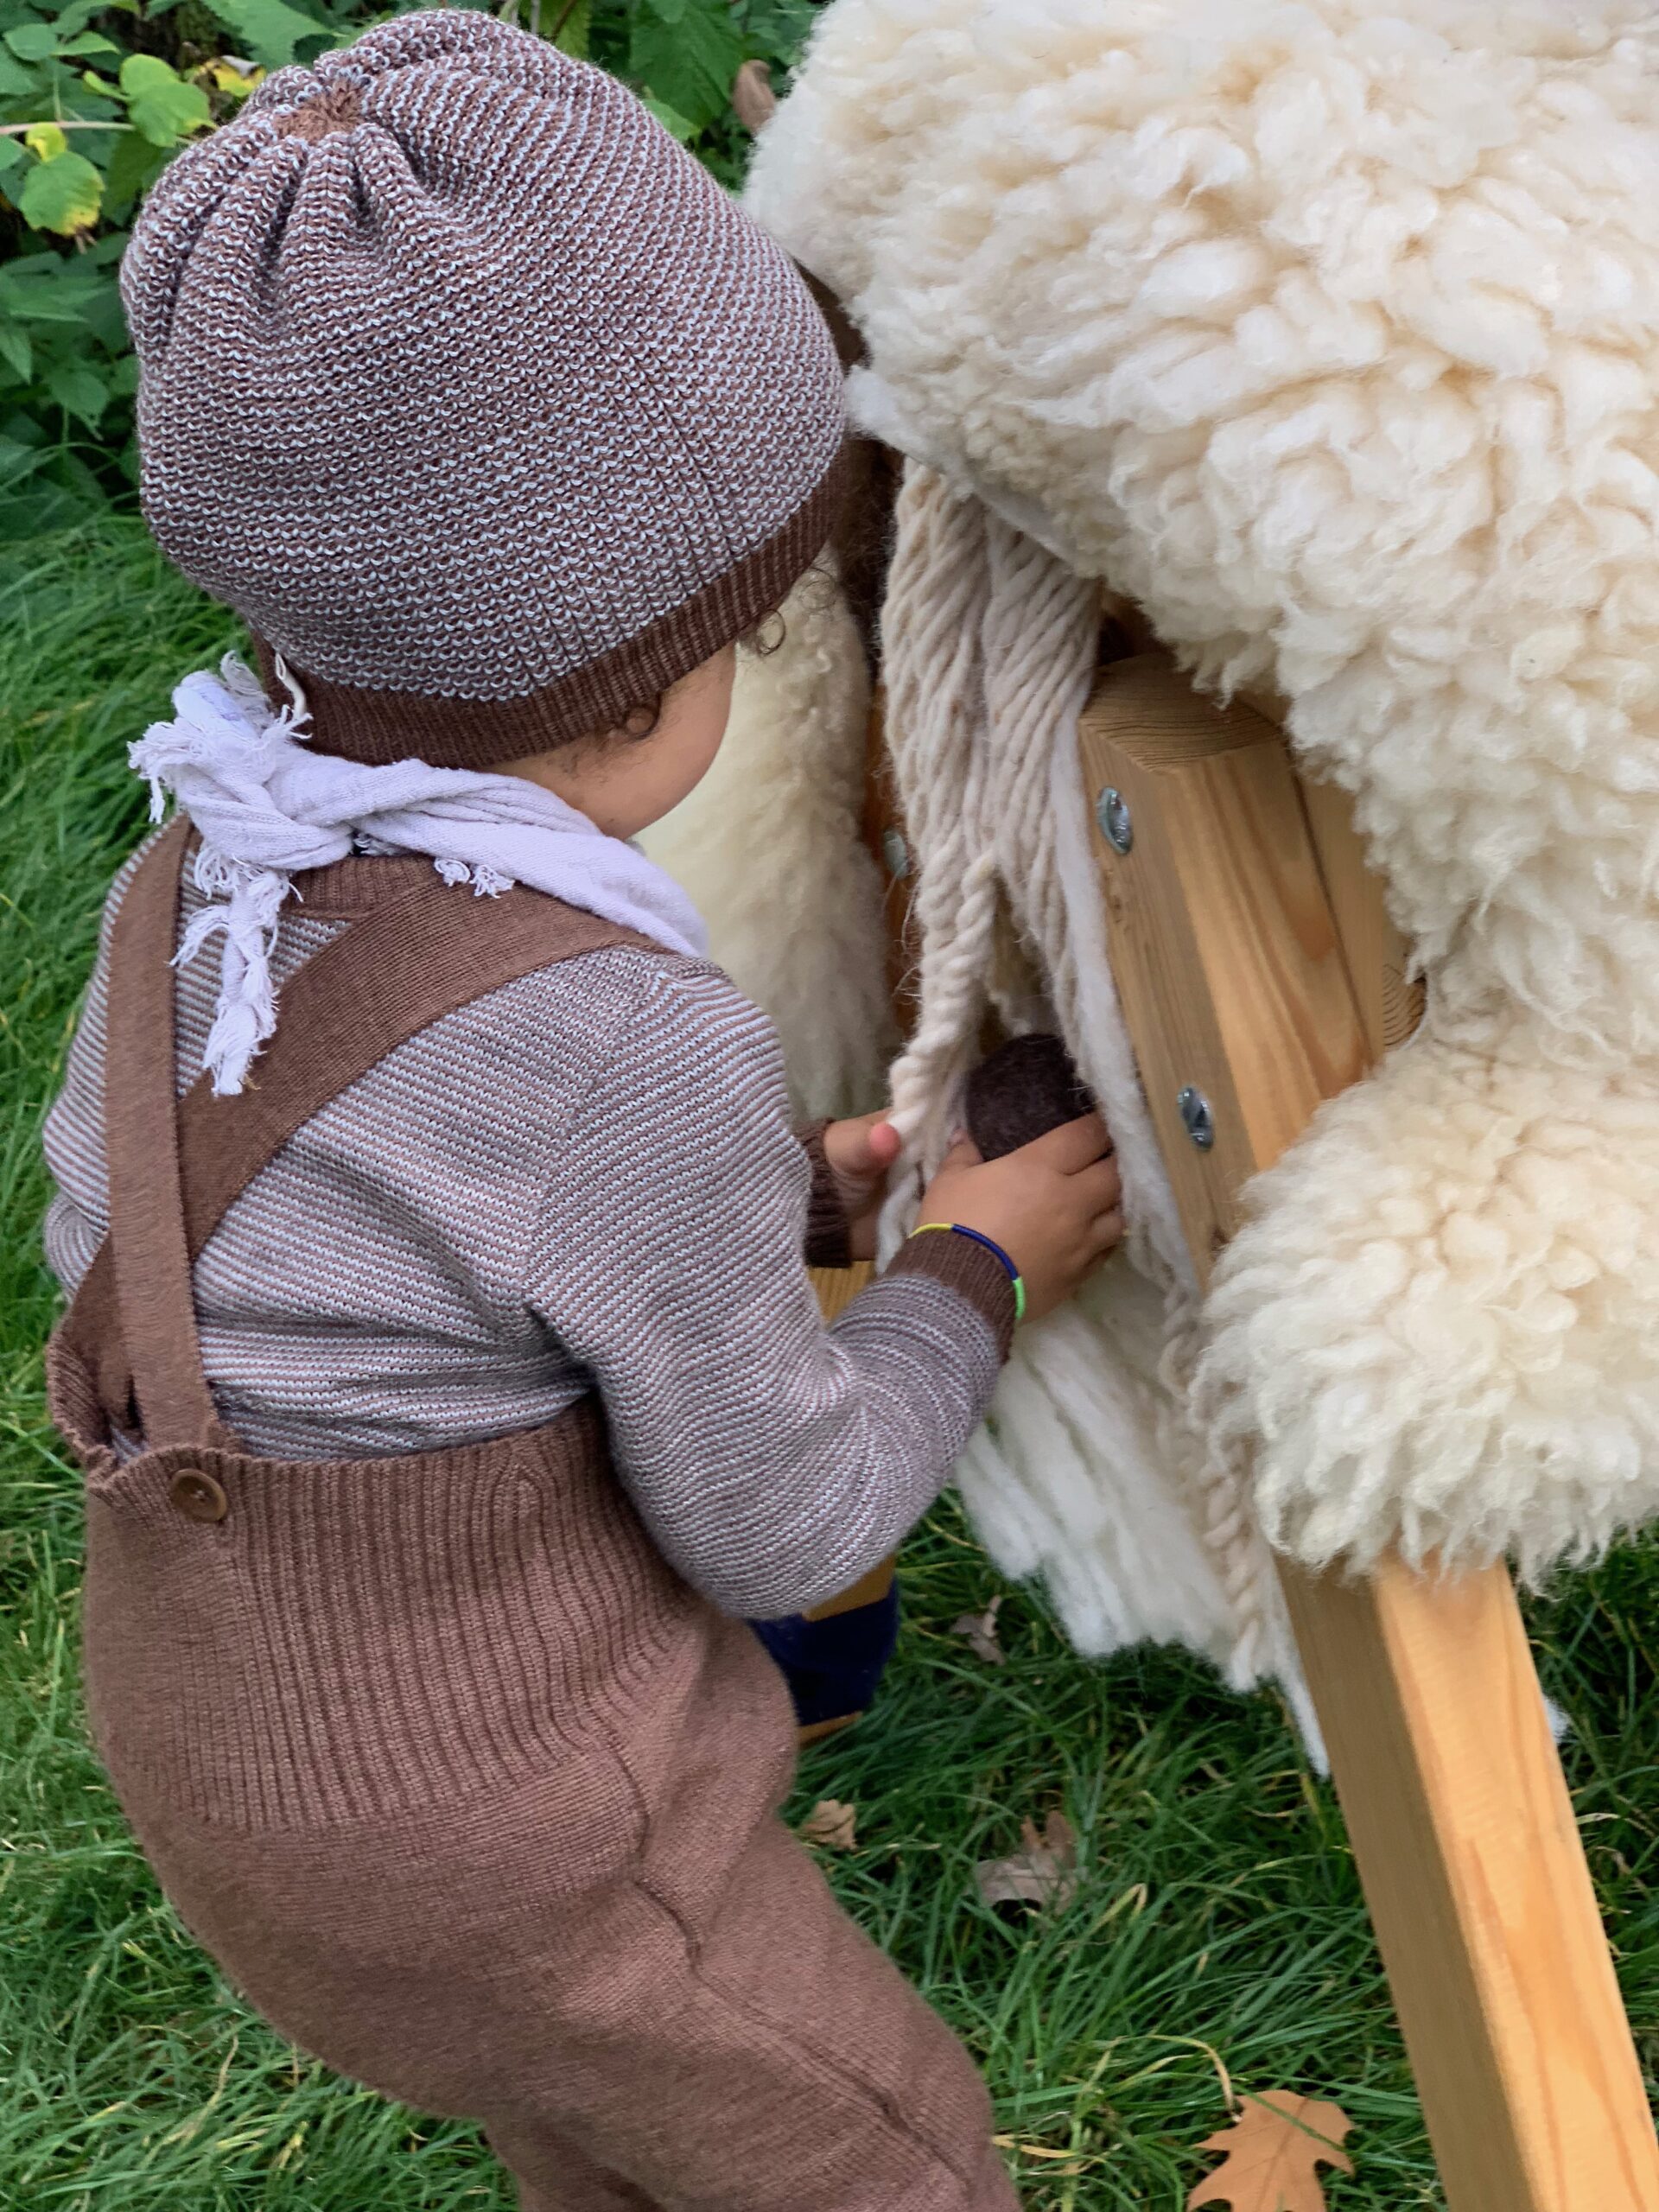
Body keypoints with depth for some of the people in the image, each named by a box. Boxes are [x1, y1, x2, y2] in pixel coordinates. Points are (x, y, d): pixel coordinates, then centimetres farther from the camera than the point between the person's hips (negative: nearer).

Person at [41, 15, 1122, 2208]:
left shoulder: (207, 882, -9)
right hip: (488, 1830, -7)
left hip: (221, 1706, 7)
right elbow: (778, 1517, -18)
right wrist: (977, 1272, 1)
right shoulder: (635, 1056, -31)